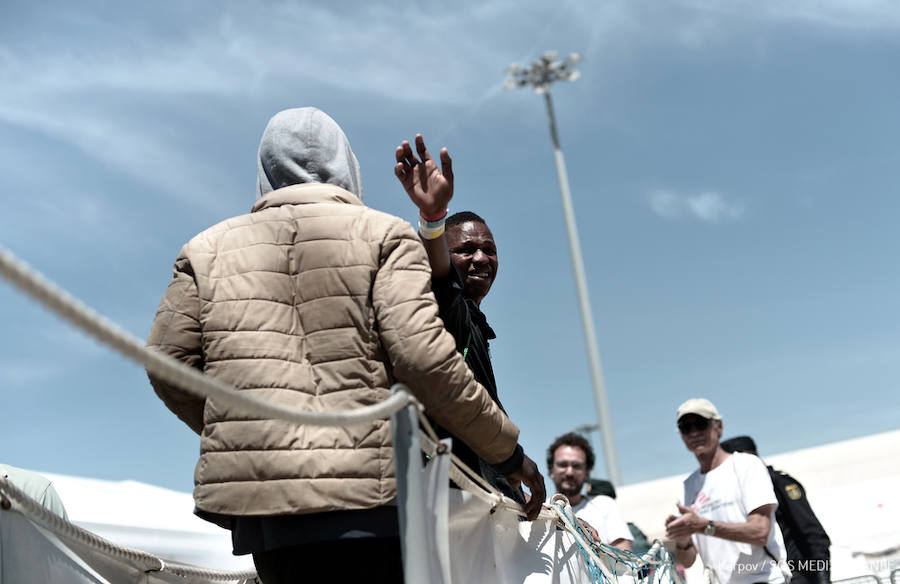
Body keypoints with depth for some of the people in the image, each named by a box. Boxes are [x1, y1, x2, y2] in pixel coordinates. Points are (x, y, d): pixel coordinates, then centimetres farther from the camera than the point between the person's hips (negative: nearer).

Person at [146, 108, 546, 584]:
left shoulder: (210, 247, 17)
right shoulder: (382, 235, 5)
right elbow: (423, 356, -7)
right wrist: (507, 450, 2)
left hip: (250, 492, 5)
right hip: (359, 493, -4)